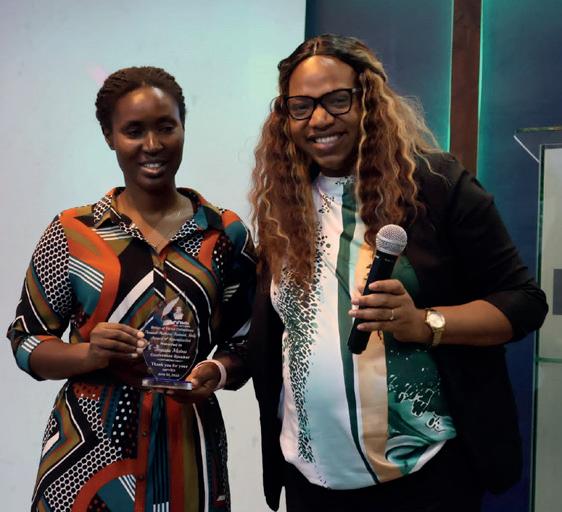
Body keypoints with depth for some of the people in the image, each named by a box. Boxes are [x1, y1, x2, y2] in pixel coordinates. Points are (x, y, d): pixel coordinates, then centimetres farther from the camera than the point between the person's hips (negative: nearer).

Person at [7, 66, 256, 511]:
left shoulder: (226, 234, 0)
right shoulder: (72, 233, -3)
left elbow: (245, 344, 5)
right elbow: (26, 340, 1)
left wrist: (219, 372, -15)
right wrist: (88, 354, -17)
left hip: (187, 448, 1)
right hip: (87, 446, -1)